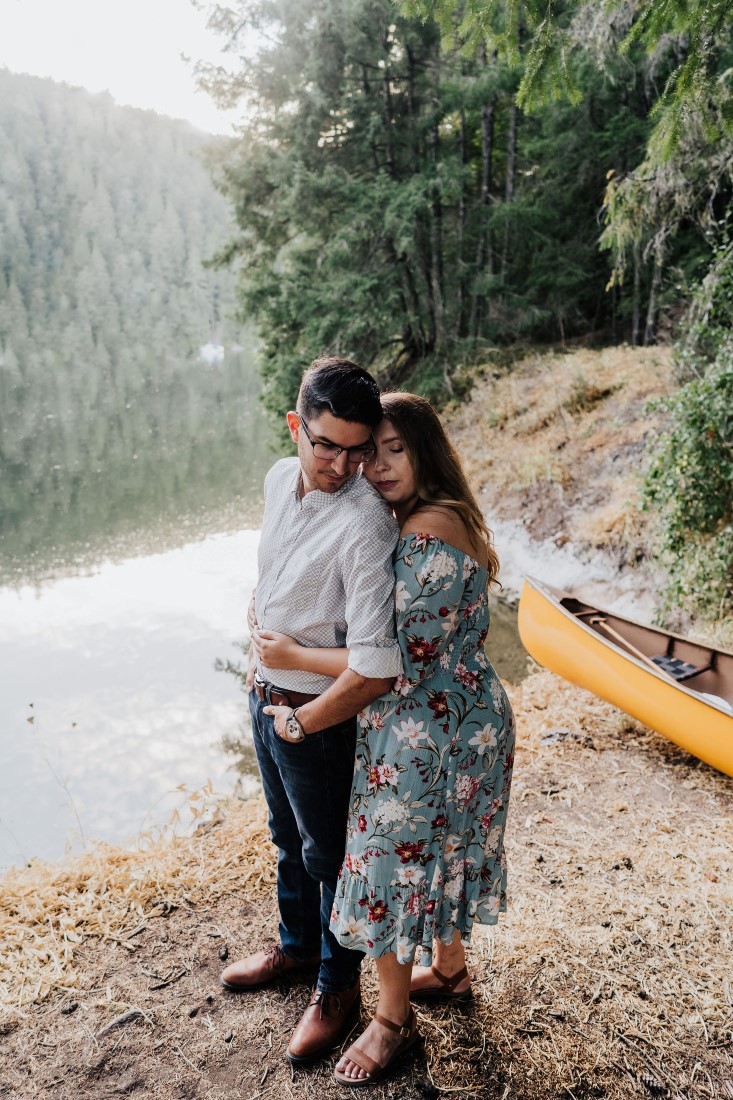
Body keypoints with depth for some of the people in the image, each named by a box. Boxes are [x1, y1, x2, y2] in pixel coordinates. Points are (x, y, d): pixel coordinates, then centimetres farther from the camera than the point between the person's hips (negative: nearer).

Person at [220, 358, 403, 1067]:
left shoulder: (365, 525, -29)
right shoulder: (280, 479, -4)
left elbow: (375, 668, -32)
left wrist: (301, 721, -20)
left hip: (321, 715, -7)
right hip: (263, 693, 8)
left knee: (328, 855, 14)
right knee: (288, 838, 27)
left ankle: (338, 986, 40)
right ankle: (296, 944, 53)